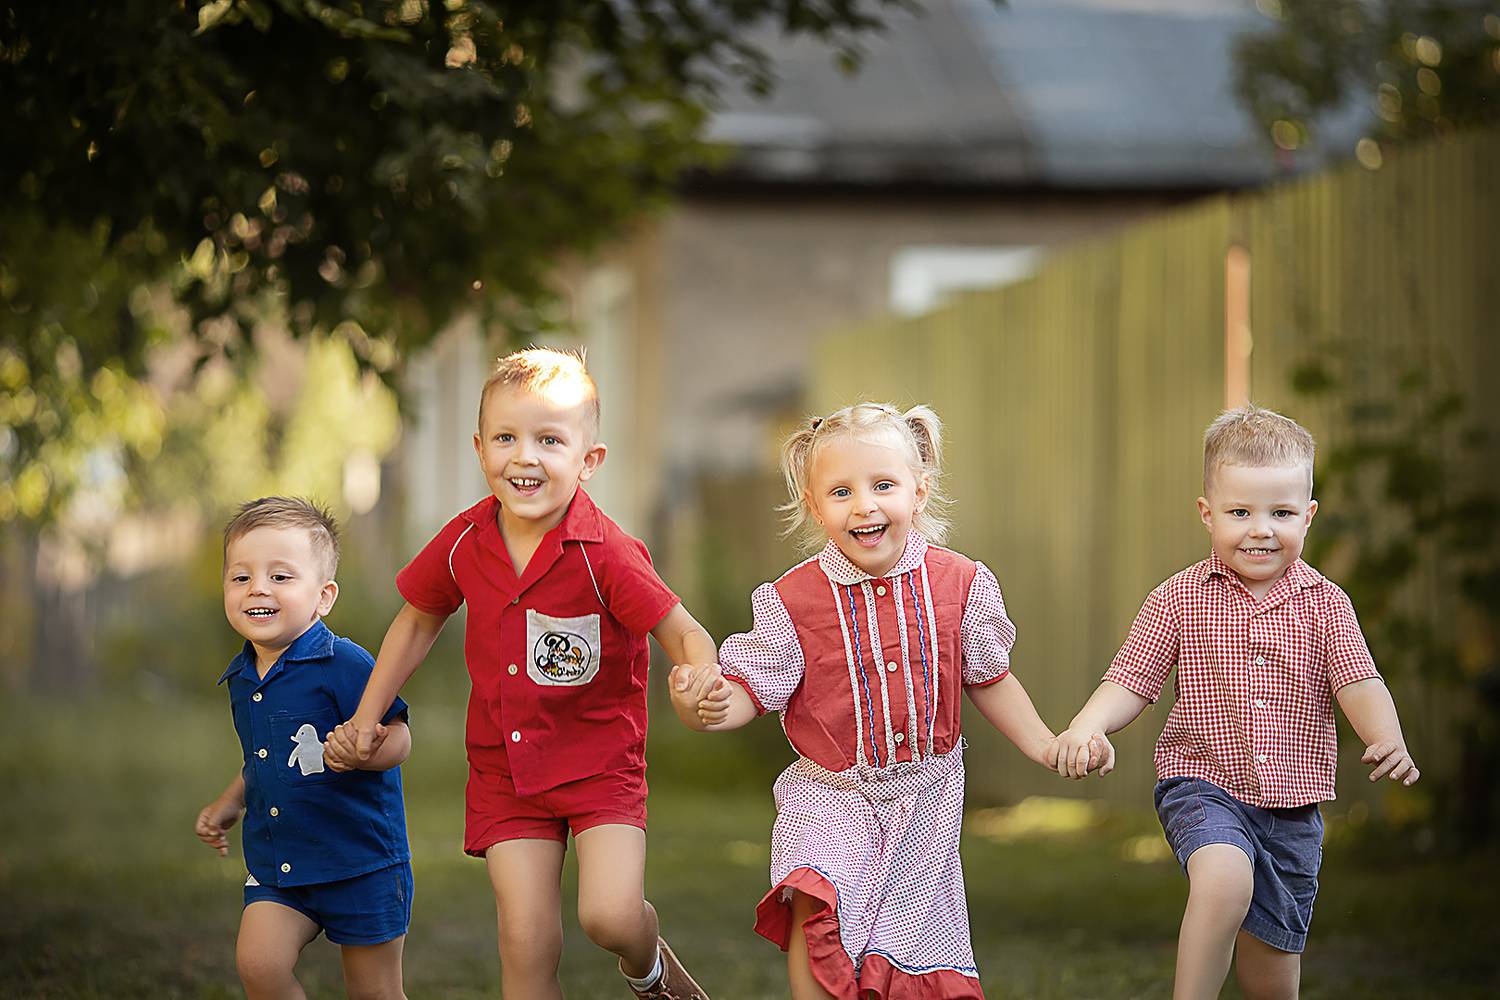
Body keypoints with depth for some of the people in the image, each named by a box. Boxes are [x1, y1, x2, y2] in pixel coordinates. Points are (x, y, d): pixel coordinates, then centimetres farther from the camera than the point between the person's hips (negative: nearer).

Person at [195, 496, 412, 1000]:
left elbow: (397, 737, -17)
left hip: (361, 861, -5)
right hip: (276, 864, 6)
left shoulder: (343, 665, -16)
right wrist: (231, 801, 15)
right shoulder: (242, 679, 8)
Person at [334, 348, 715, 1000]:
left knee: (610, 916, -18)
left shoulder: (605, 553, -18)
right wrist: (367, 715, 15)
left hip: (601, 766, -3)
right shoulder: (465, 543, -4)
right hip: (504, 768, 4)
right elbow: (418, 621, 15)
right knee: (527, 945, -2)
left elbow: (684, 634, -16)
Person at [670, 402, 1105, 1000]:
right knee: (814, 904, -28)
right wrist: (709, 707, -31)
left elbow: (988, 678, 10)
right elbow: (750, 688, -9)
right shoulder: (794, 601, -12)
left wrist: (1045, 747, 8)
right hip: (829, 796, -2)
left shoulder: (958, 584, -4)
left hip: (925, 801, 3)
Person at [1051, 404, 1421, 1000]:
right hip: (1204, 789, -3)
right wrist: (1087, 726, -22)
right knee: (1225, 878, -35)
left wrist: (1387, 740, -28)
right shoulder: (1179, 600, -3)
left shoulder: (1325, 604, 1)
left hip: (1293, 812, 3)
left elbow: (1357, 683, -8)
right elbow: (1130, 681, -2)